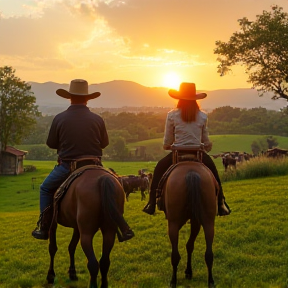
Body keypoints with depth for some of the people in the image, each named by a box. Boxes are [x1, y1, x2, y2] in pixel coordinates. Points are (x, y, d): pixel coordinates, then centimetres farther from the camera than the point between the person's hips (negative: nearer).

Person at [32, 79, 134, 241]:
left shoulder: (59, 118, -7)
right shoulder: (98, 119, -4)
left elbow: (51, 144, 2)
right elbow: (104, 143, 6)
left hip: (67, 167, -1)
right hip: (94, 166, 1)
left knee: (46, 189, 23)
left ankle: (43, 228, 16)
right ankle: (124, 229, 12)